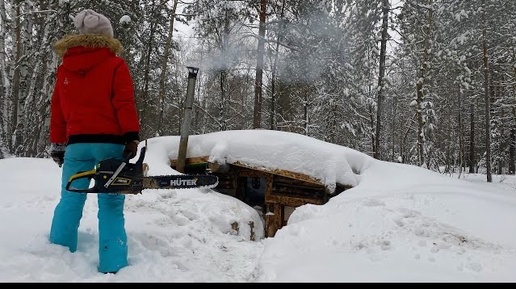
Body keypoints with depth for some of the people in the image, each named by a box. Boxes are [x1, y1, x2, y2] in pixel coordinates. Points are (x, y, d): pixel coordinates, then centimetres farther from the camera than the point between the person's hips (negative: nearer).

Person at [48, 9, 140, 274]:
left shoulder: (64, 67, 16)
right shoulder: (115, 64, 2)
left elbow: (57, 110, 17)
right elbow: (125, 104, -9)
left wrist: (57, 144, 22)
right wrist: (132, 137, -11)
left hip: (76, 143, 4)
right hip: (110, 142, -3)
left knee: (70, 201, 11)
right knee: (111, 205, -2)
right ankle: (112, 267, -1)